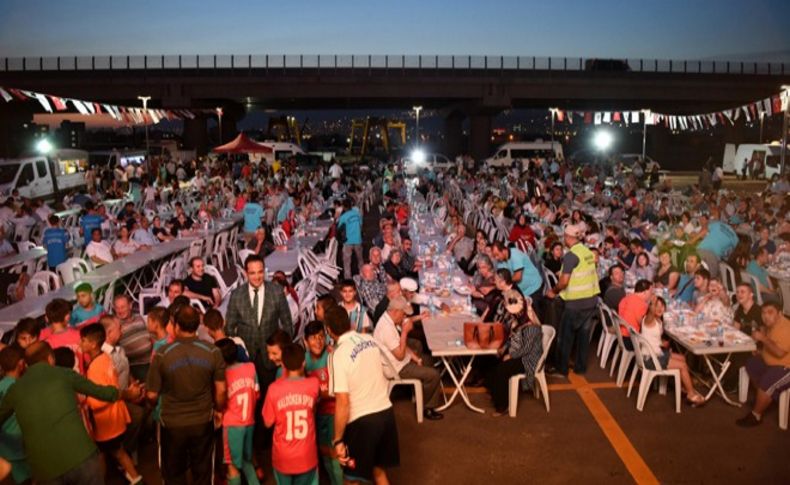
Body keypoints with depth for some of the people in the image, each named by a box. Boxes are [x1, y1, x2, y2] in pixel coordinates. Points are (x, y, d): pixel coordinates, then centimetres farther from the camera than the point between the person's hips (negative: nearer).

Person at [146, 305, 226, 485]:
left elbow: (152, 395, -10)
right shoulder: (213, 352, -13)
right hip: (203, 422, 1)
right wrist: (219, 410, 12)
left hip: (172, 424, -1)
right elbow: (221, 390, -8)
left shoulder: (162, 354, -16)